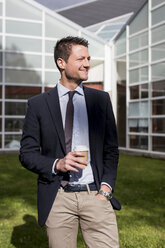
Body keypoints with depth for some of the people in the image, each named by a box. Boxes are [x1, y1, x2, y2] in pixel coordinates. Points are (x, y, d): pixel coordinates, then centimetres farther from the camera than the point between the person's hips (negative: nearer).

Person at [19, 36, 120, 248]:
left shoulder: (101, 99, 8)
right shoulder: (38, 104, 2)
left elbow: (111, 150, 10)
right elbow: (27, 153, 3)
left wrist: (106, 189, -1)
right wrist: (57, 165, -14)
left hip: (94, 195, 1)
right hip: (57, 199, -1)